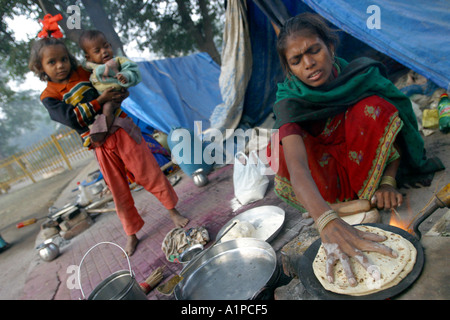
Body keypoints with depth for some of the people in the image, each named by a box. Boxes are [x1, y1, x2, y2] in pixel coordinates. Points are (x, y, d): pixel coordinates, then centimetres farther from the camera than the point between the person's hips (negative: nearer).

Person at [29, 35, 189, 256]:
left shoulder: (84, 73, 5)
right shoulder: (49, 97, 1)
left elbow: (112, 88, 6)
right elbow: (72, 118, -14)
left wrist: (110, 105, -15)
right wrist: (100, 101, -19)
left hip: (122, 132, 1)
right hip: (101, 146, 0)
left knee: (150, 174, 1)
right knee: (119, 192, 8)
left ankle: (173, 210, 21)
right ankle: (131, 234, 26)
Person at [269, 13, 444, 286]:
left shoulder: (362, 76, -14)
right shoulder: (290, 101, -24)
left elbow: (391, 124, -7)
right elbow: (297, 166, -41)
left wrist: (388, 182, -22)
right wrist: (328, 222, -58)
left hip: (361, 166, 2)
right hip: (324, 179, -1)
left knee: (375, 107, -25)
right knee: (281, 148, -30)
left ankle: (366, 198, -21)